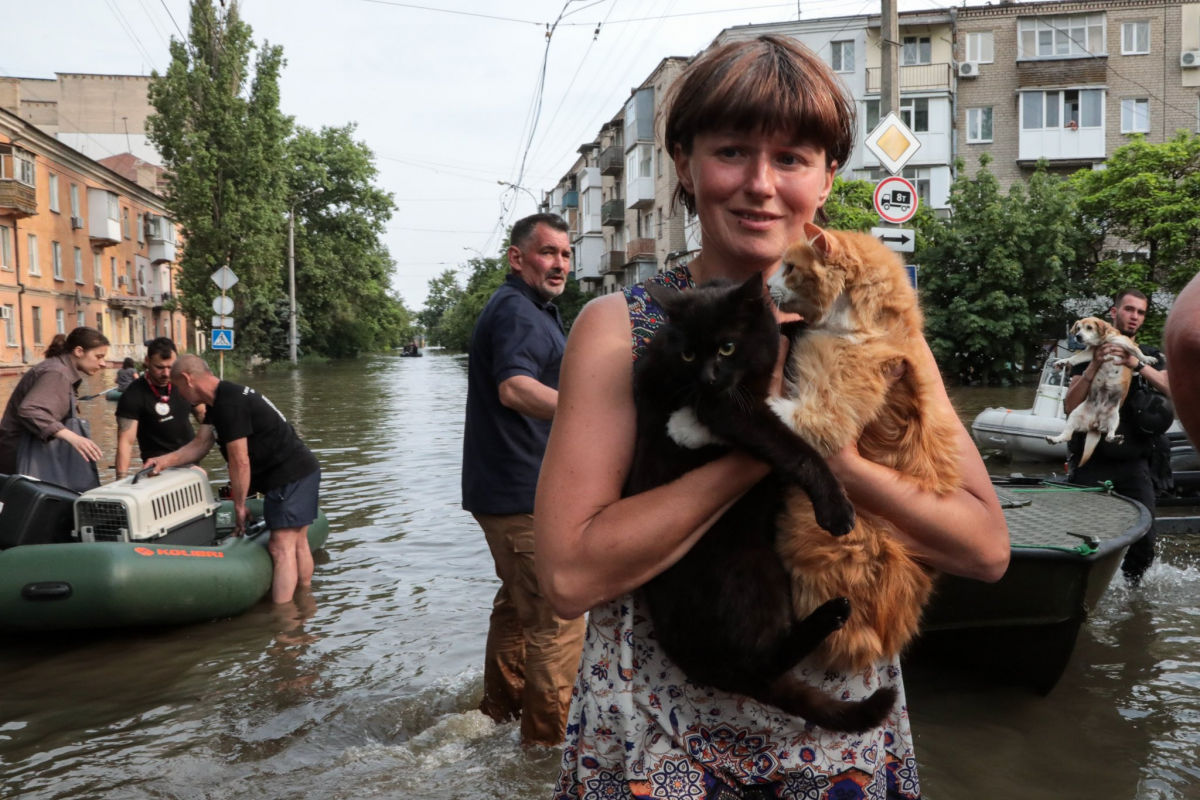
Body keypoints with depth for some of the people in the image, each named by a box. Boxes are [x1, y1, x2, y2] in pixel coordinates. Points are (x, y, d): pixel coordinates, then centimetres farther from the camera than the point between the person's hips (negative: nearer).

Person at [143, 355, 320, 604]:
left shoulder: (229, 404, -20)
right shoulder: (220, 400, 13)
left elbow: (240, 462, -19)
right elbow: (200, 444, 15)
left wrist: (239, 506, -10)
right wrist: (166, 460, 0)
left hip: (290, 478, -11)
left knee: (282, 549, -11)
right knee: (298, 544, 18)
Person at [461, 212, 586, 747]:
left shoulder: (529, 310, 20)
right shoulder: (517, 311, -16)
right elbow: (515, 388, -35)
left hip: (511, 487, 11)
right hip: (525, 494, -11)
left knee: (519, 601, 24)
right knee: (557, 618, -6)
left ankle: (500, 709, 39)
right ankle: (548, 740, 5)